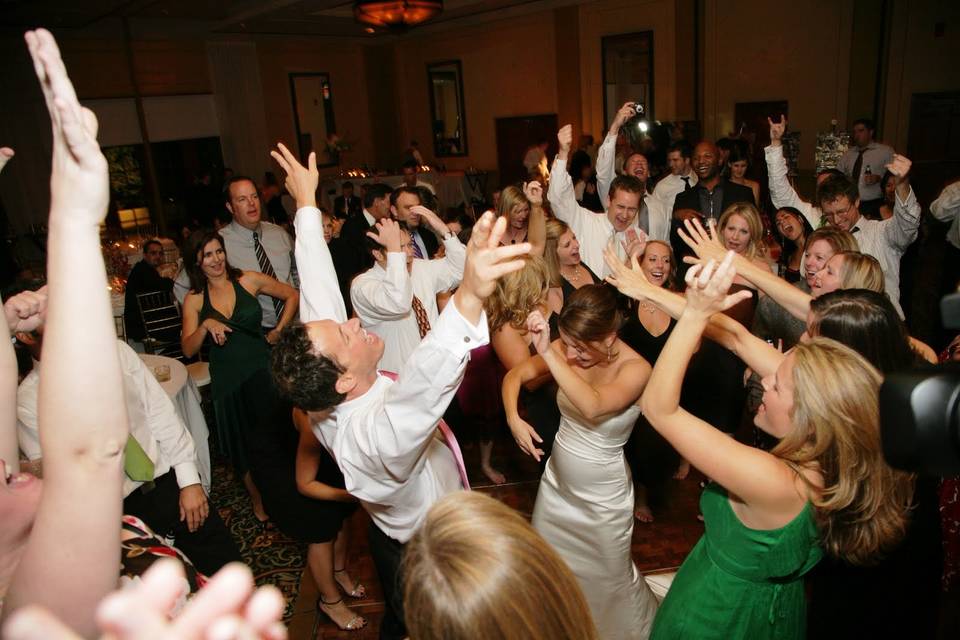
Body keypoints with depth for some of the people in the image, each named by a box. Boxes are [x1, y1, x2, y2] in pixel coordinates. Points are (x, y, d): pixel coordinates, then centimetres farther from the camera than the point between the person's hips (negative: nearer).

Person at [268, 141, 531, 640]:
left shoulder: (326, 403, -24)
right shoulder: (373, 433, -46)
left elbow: (319, 291, -18)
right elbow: (424, 383, -67)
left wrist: (307, 204, -10)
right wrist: (470, 298, -81)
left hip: (393, 537, 7)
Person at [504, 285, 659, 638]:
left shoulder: (636, 369, -28)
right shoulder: (567, 350, -15)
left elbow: (592, 407, -46)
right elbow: (515, 375, -5)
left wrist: (548, 353, -51)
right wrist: (513, 418, -22)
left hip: (603, 496, -4)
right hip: (556, 482, 5)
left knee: (608, 579, 18)